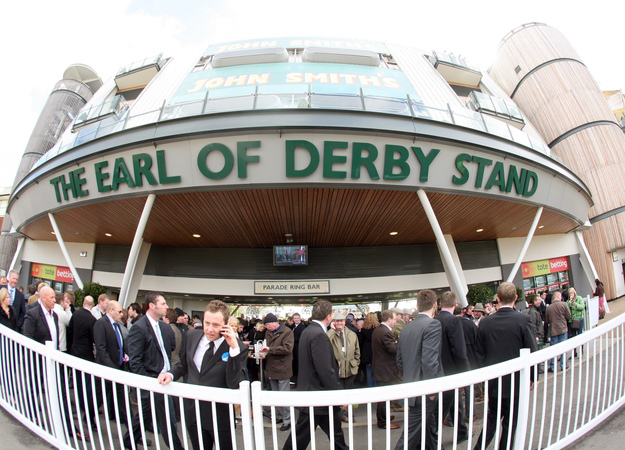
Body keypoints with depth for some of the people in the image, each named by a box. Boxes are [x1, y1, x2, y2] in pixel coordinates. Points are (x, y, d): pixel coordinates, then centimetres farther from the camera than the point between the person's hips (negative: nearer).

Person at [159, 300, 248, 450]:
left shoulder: (239, 347, -20)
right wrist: (170, 374, -9)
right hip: (193, 412, 4)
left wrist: (234, 349, -34)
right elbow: (184, 364, 11)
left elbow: (234, 384, -25)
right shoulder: (192, 336, -5)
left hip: (220, 417, -4)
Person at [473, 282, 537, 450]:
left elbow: (480, 353, 0)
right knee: (510, 421, 13)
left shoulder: (485, 322, -6)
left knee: (493, 416, 21)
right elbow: (532, 351, -11)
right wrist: (532, 376, 4)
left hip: (493, 380, 3)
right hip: (515, 379, -3)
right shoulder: (523, 320, -14)